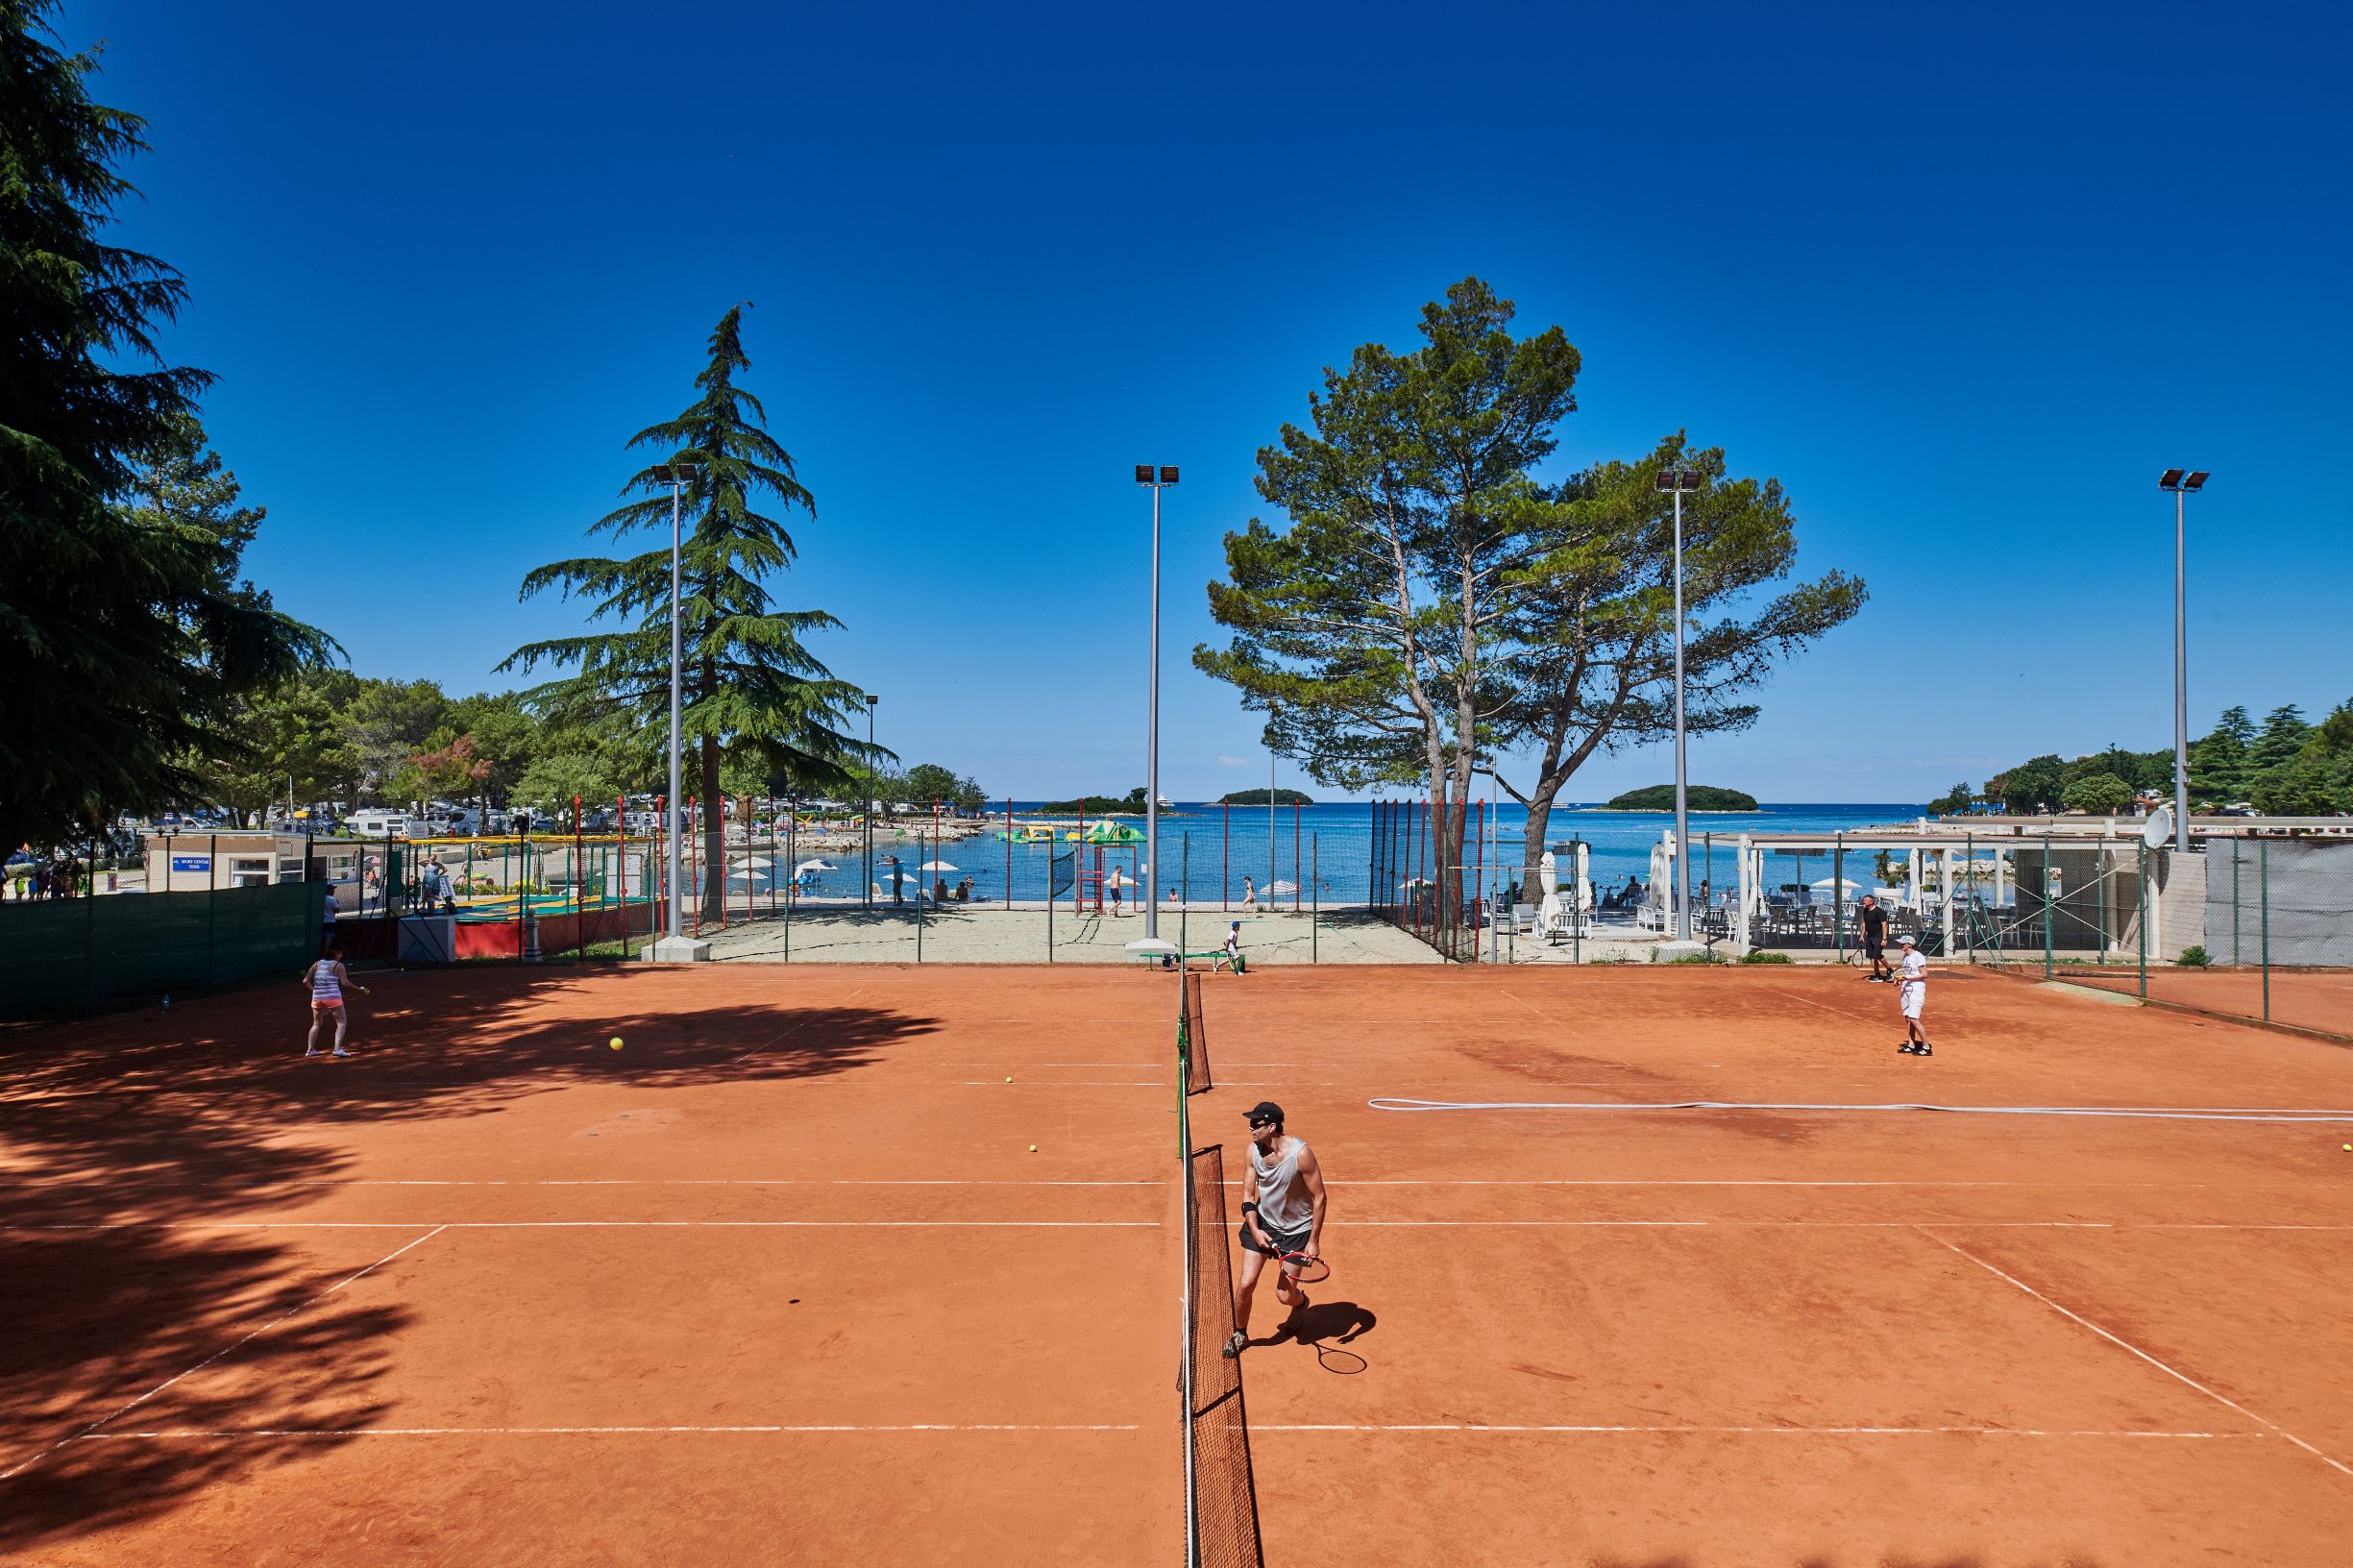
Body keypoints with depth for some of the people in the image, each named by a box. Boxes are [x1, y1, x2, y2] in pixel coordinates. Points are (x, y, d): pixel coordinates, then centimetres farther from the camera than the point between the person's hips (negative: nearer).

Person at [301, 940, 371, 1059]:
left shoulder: (317, 964, 10)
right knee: (342, 1023, 1)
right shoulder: (338, 965, -3)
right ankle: (337, 1048, -14)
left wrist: (314, 989, 21)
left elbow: (305, 981, 7)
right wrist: (359, 988, -3)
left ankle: (310, 1049, 22)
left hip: (317, 998, 5)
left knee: (317, 1024, 23)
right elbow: (345, 982, -12)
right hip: (333, 997, -5)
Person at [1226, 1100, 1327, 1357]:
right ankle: (1240, 1334, 22)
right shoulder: (1253, 1150, -12)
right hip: (1263, 1223, 3)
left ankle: (1301, 1301, 38)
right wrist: (1255, 1230, -17)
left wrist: (1314, 1240, -16)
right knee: (1246, 1283, -4)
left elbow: (1319, 1197, -17)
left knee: (1285, 1295, 0)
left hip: (1297, 1230, -3)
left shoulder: (1300, 1153, -26)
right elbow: (1248, 1195, -3)